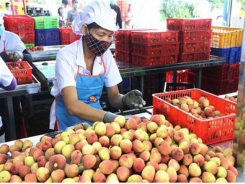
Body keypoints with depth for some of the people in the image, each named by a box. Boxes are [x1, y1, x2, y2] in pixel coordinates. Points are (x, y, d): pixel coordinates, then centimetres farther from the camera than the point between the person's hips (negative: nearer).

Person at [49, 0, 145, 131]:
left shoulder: (106, 55, -5)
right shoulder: (66, 56, -20)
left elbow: (113, 97, 0)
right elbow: (72, 106, -30)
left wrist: (125, 99, -23)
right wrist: (108, 117, -44)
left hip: (95, 118, 5)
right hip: (69, 121, -4)